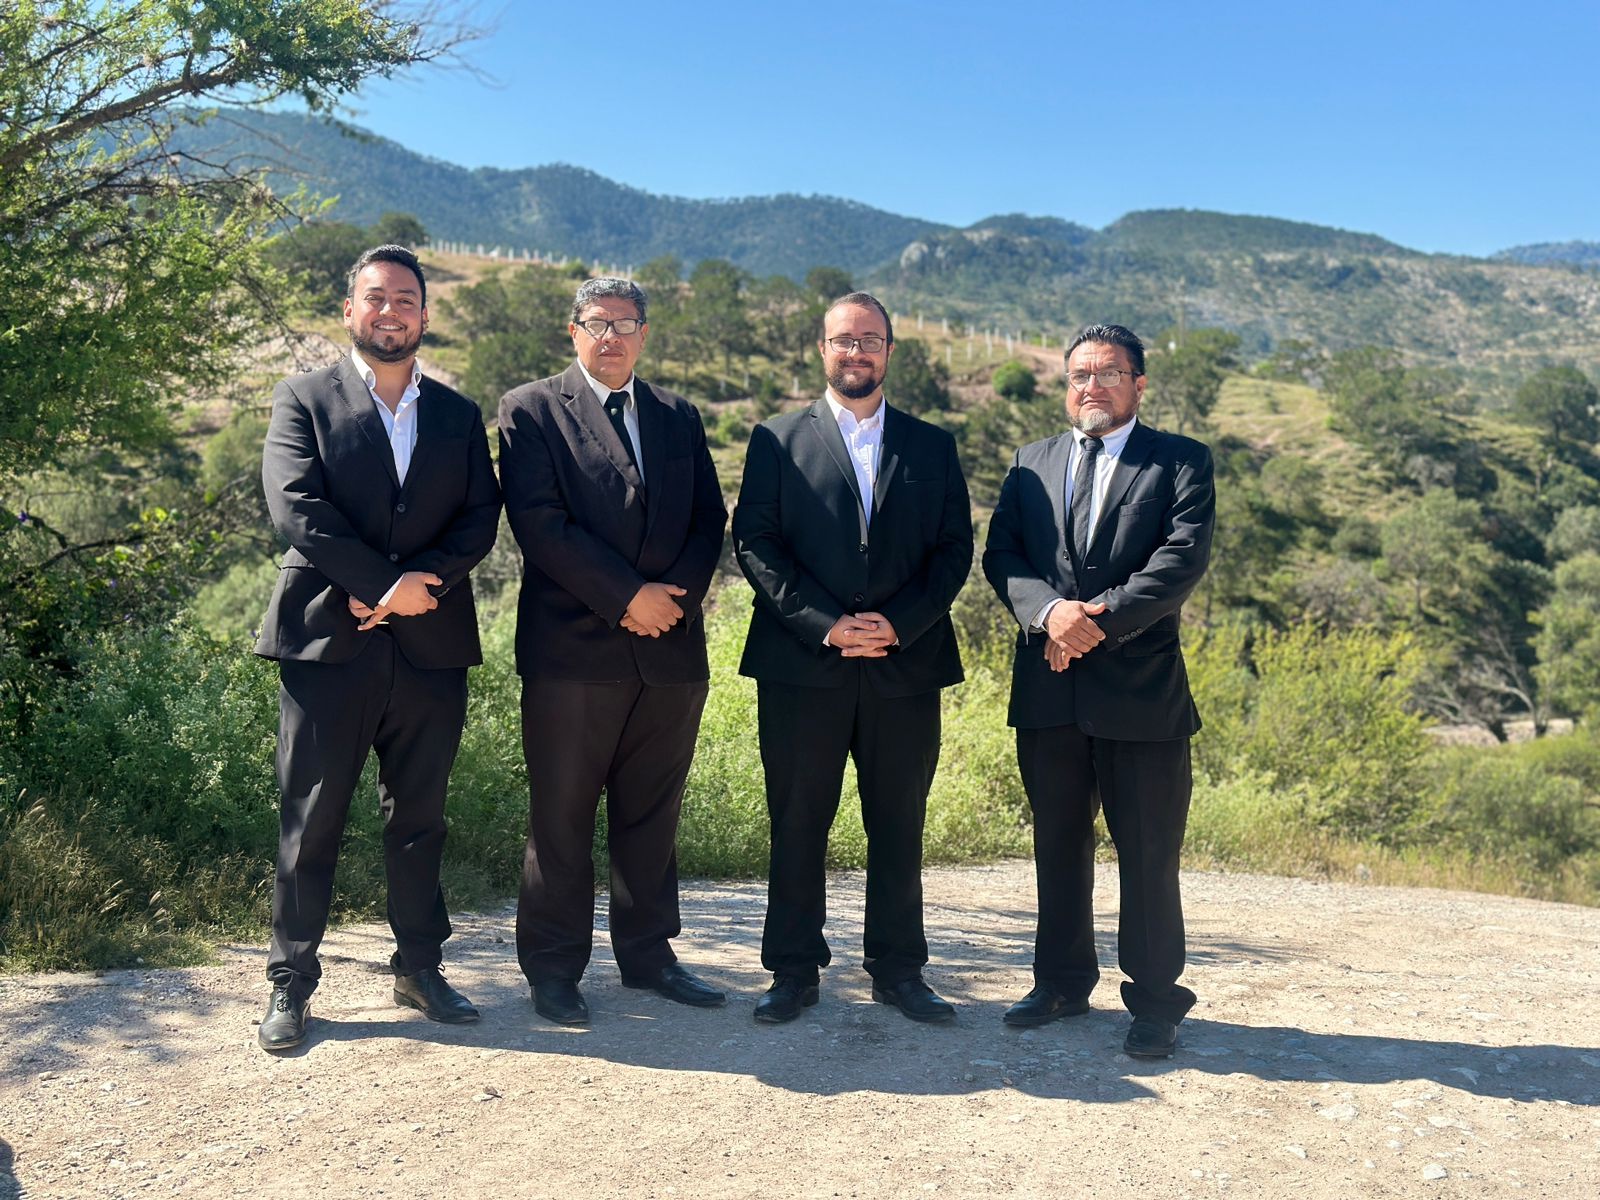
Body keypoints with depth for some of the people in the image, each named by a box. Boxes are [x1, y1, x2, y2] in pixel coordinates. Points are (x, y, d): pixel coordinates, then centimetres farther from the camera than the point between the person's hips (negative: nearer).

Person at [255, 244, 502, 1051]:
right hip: (329, 641, -3)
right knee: (311, 819, 3)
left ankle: (419, 968, 24)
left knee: (420, 818, 11)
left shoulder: (459, 415, 14)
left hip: (431, 648, 3)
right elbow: (295, 507, -9)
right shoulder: (304, 401, 4)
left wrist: (420, 582, -13)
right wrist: (386, 581, -14)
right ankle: (291, 984, 15)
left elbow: (481, 517, 3)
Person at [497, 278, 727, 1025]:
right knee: (561, 817, 4)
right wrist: (627, 595, -13)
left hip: (670, 648, 4)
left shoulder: (678, 417, 16)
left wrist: (677, 596, -7)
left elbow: (709, 518, 10)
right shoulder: (531, 410, 2)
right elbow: (540, 523, -10)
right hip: (573, 650, -4)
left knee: (653, 814, 12)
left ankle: (647, 954, 25)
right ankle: (553, 969, 16)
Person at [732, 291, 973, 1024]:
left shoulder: (931, 446, 13)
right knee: (797, 825, 5)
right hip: (801, 666, -1)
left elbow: (954, 548, 6)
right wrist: (824, 624, -12)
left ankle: (898, 970, 23)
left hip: (905, 665, 2)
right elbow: (755, 542, -2)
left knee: (898, 826, 9)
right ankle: (793, 971, 18)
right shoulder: (778, 439, 7)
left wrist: (898, 622, -10)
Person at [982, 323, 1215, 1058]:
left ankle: (1155, 1002, 18)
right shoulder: (1031, 464, 14)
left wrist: (1101, 618, -19)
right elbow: (1001, 554, 3)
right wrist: (1048, 611, -16)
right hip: (1048, 690, 4)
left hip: (1142, 691, -3)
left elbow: (1183, 556, -10)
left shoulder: (1180, 462, 3)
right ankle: (1062, 982, 30)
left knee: (1148, 854, 4)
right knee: (1057, 846, 15)